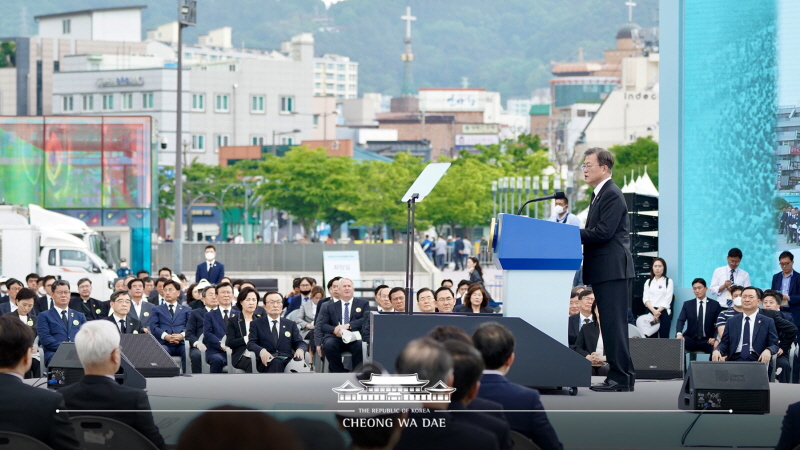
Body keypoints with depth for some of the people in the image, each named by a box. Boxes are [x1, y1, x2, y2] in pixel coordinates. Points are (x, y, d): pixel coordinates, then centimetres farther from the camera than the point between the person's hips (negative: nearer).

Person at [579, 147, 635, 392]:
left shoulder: (612, 195, -12)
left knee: (614, 323, -10)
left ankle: (620, 378, -10)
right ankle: (623, 375, 15)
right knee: (611, 324, 11)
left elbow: (603, 232, -21)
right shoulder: (599, 195, 20)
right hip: (603, 271, 11)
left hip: (613, 270, -11)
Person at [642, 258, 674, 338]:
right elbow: (645, 299, 2)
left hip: (664, 312, -3)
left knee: (664, 338, -7)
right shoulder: (648, 282, 13)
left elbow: (667, 300, -4)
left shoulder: (669, 282, 4)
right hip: (650, 312, 3)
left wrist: (658, 311, -15)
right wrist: (654, 311, -14)